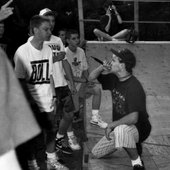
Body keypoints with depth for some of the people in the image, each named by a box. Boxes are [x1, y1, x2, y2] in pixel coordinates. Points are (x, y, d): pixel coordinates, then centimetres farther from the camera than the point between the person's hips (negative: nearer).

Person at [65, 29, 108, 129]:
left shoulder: (81, 51, 6)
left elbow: (85, 69, 14)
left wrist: (87, 79, -7)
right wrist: (80, 80, -16)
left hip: (80, 82, 7)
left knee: (97, 89, -11)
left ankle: (95, 118, -3)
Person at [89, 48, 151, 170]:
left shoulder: (133, 87, -28)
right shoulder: (114, 79, -3)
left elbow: (133, 118, -35)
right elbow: (92, 78, 7)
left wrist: (111, 125, -22)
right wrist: (102, 67, -14)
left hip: (139, 128, -8)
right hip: (119, 127, 9)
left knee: (120, 129, -43)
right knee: (96, 153, 13)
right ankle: (131, 144, 24)